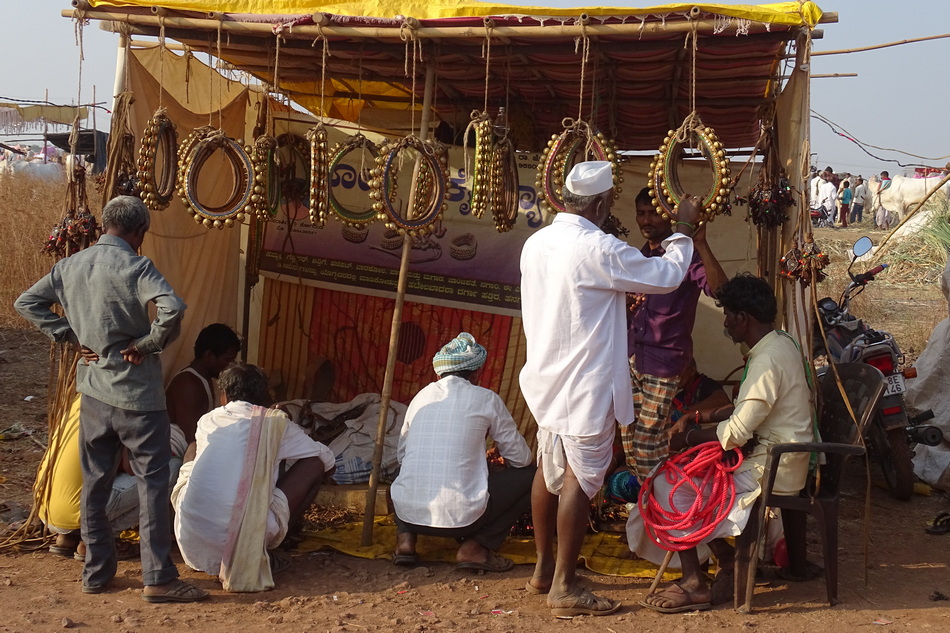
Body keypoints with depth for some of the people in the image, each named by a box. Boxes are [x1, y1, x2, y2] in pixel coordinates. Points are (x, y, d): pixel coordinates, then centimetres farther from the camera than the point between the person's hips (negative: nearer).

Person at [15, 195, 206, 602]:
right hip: (136, 393, -6)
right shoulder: (135, 267, -14)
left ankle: (96, 572, 22)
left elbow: (27, 303, 13)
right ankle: (158, 579, 0)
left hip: (92, 390, 6)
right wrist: (148, 344, -14)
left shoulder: (69, 266, 5)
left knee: (94, 482, 14)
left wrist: (72, 337, 7)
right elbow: (173, 308, -30)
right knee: (152, 481, 0)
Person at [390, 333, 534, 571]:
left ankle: (406, 538, 13)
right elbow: (521, 458, 7)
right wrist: (502, 458, 32)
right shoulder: (485, 399, 1)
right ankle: (477, 547, 2)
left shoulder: (421, 397, 12)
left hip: (408, 513, 5)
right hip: (460, 517, -4)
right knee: (528, 474, 13)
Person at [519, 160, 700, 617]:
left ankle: (543, 569, 28)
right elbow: (666, 275, -11)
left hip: (546, 377, 8)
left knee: (549, 473, 17)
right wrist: (683, 232, 4)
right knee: (579, 482, -3)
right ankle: (564, 588, 2)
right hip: (585, 385, -8)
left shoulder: (536, 244, 4)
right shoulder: (598, 250, -20)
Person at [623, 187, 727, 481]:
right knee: (628, 432, 8)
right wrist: (627, 306, 6)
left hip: (664, 358, -7)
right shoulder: (639, 257, 16)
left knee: (649, 435, -8)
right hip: (631, 355, 7)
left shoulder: (686, 255, -7)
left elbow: (719, 290, -25)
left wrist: (700, 243, -34)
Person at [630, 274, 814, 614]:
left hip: (770, 470, -10)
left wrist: (688, 437, -9)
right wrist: (710, 417, 12)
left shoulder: (767, 360, -23)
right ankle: (727, 564, 15)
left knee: (669, 486, -9)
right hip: (782, 462, 10)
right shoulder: (783, 344, 9)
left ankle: (694, 584, -5)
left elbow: (736, 434, -25)